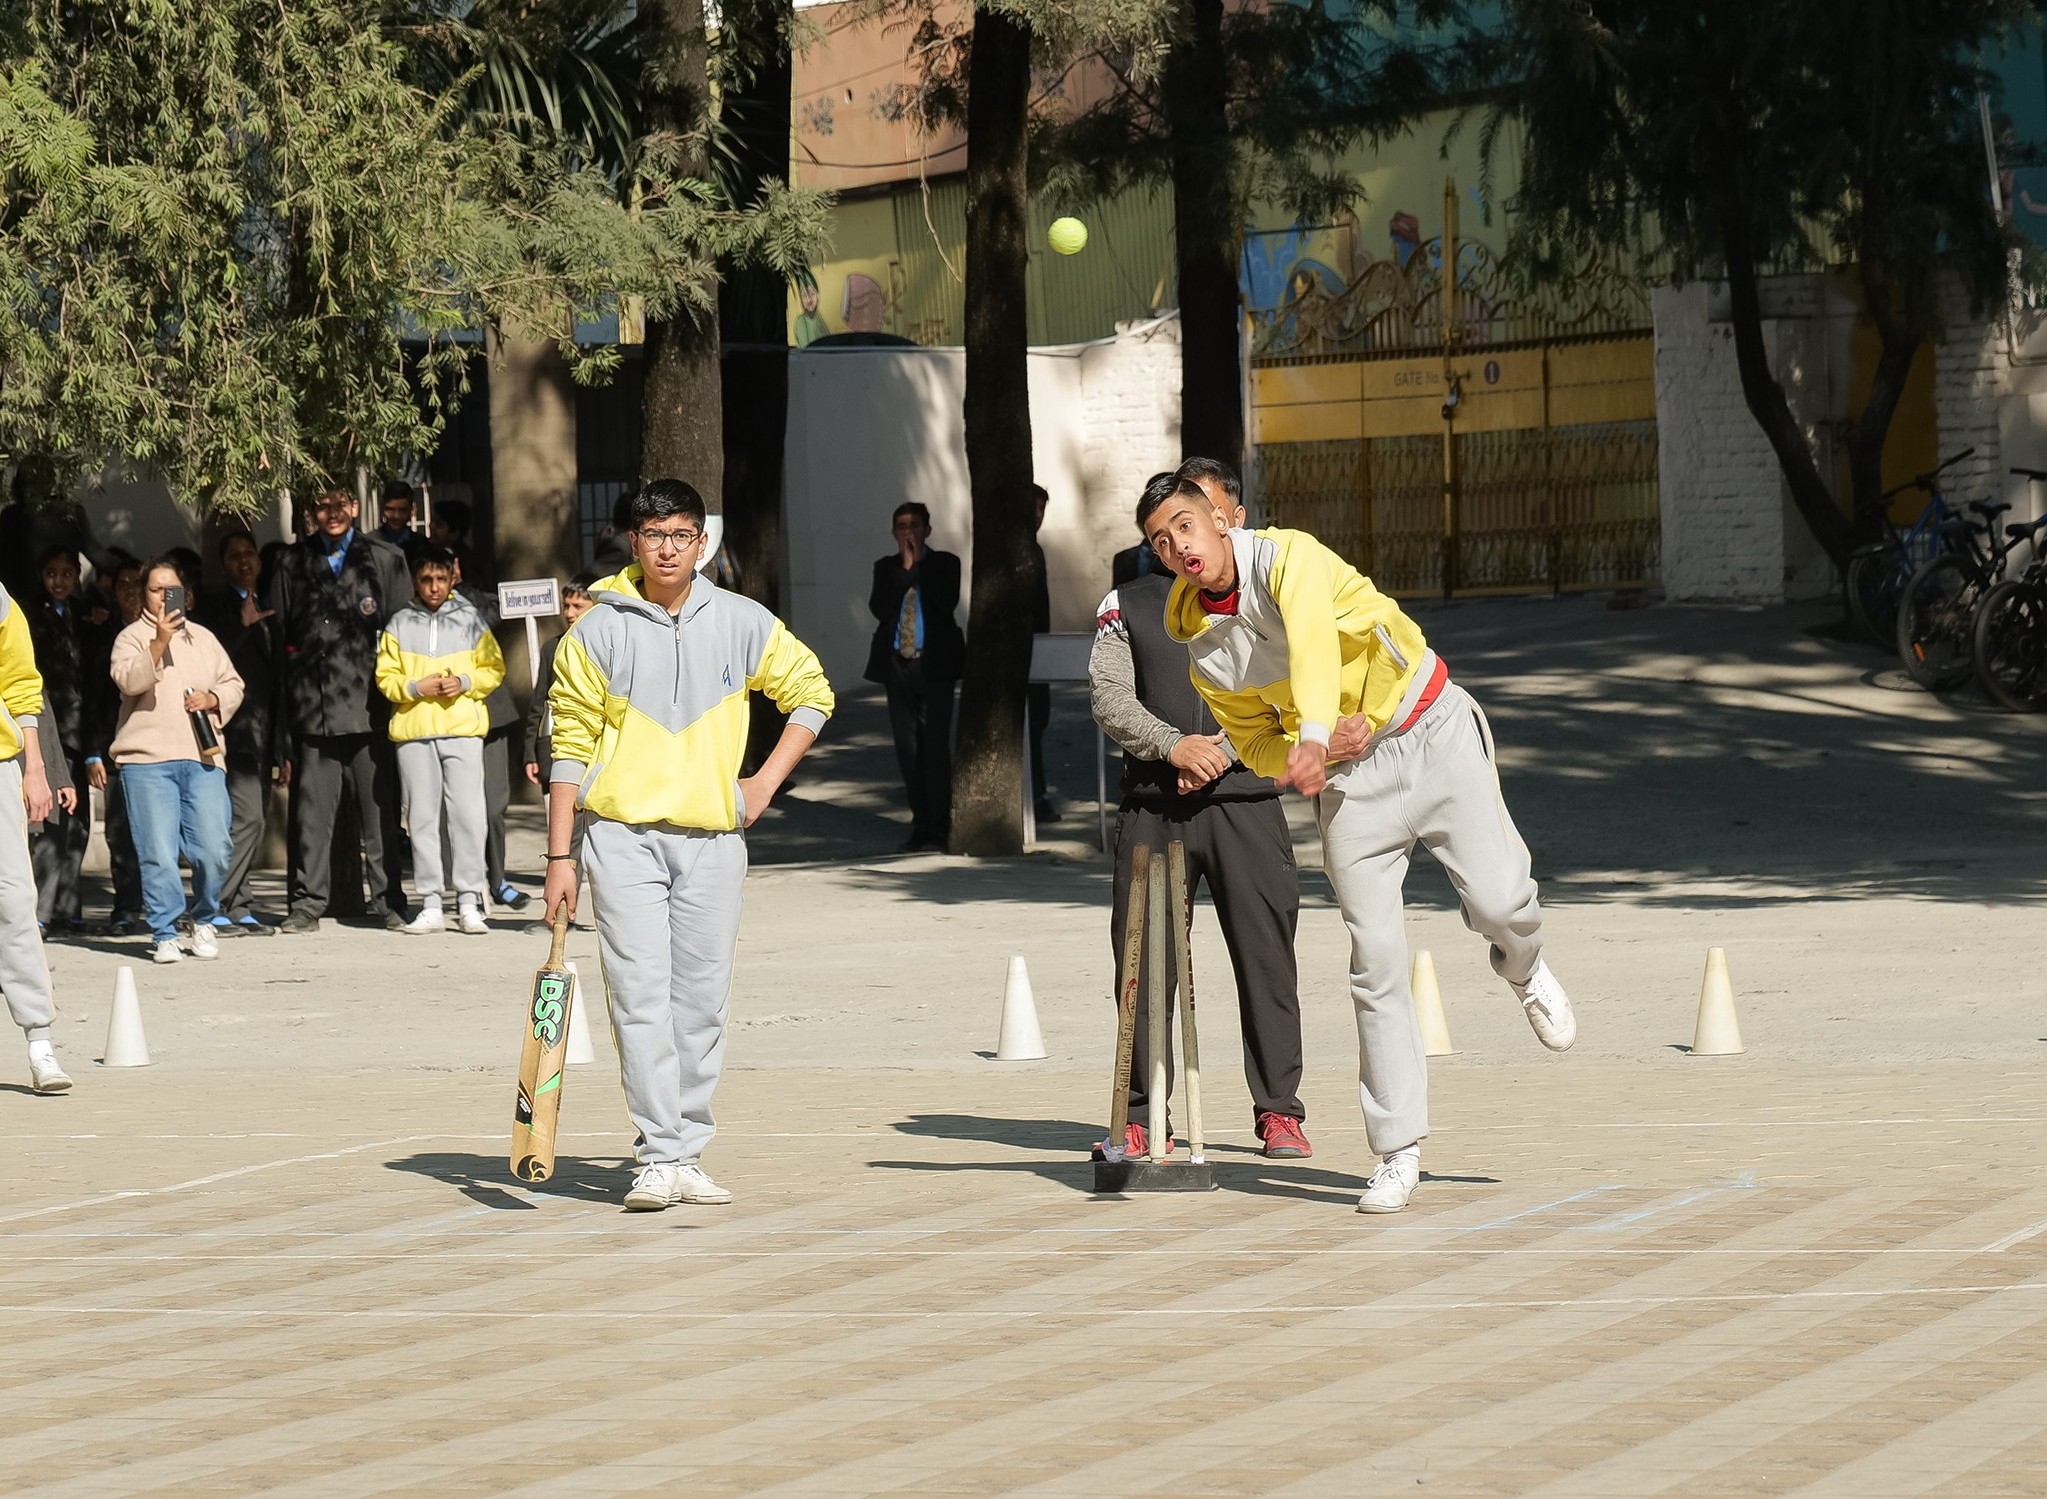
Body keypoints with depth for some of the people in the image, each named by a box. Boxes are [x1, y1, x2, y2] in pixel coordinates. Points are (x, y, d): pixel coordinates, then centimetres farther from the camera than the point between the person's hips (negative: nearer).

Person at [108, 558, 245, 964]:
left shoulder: (204, 638, 19)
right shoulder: (132, 637, 5)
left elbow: (233, 684, 20)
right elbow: (129, 680, -12)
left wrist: (213, 699, -1)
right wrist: (159, 642, -21)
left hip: (202, 757, 3)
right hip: (147, 759, -3)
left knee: (215, 848, -6)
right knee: (158, 854, -7)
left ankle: (204, 920, 17)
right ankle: (165, 935, 2)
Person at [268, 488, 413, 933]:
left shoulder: (385, 561, 9)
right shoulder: (292, 566, 12)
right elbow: (278, 639, 11)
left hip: (370, 709, -1)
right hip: (313, 712, 1)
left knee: (381, 811, 1)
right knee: (312, 812, 1)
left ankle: (388, 902, 8)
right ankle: (308, 904, 6)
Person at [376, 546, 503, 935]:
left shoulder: (470, 619, 8)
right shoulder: (399, 624, 10)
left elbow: (493, 668, 9)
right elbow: (386, 677, 8)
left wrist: (465, 682, -9)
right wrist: (416, 687, -10)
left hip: (463, 728, -1)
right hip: (413, 730, 1)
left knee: (467, 813, -5)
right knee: (421, 817, 2)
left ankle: (469, 902, -2)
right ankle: (430, 905, 6)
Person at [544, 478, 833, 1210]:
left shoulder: (740, 622, 4)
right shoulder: (597, 631, -1)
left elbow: (811, 692, 16)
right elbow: (571, 746, 1)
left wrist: (767, 780, 5)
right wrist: (559, 856, -3)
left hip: (713, 839, 2)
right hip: (623, 835, -2)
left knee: (701, 1002, 4)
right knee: (642, 997, -11)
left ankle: (688, 1155, 13)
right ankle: (659, 1158, -12)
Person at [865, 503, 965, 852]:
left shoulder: (944, 564, 3)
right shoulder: (886, 568, 11)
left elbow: (948, 601, -14)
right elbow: (878, 607, -5)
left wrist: (920, 564, -11)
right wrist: (905, 568, -8)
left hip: (934, 665, -4)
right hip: (898, 665, 4)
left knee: (935, 745, -8)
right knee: (907, 748, 6)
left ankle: (939, 827, -4)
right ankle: (921, 824, 13)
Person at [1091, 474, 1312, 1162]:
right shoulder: (1126, 605, 12)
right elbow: (1109, 697, 1)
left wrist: (1222, 749, -12)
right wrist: (1173, 745, -14)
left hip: (1243, 798, -1)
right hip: (1153, 802, 1)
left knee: (1264, 953, -2)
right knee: (1144, 956, 0)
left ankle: (1278, 1109, 7)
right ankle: (1143, 1116, 7)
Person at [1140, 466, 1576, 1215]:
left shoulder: (1287, 557, -16)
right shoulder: (1200, 645, 0)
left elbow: (1312, 639, -36)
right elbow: (1254, 740, 11)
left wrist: (1312, 737, -54)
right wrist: (1313, 754, -13)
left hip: (1432, 731, -3)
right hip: (1350, 775, 3)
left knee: (1498, 899, -15)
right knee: (1375, 962, -5)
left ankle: (1523, 968, 25)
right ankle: (1398, 1153, 0)